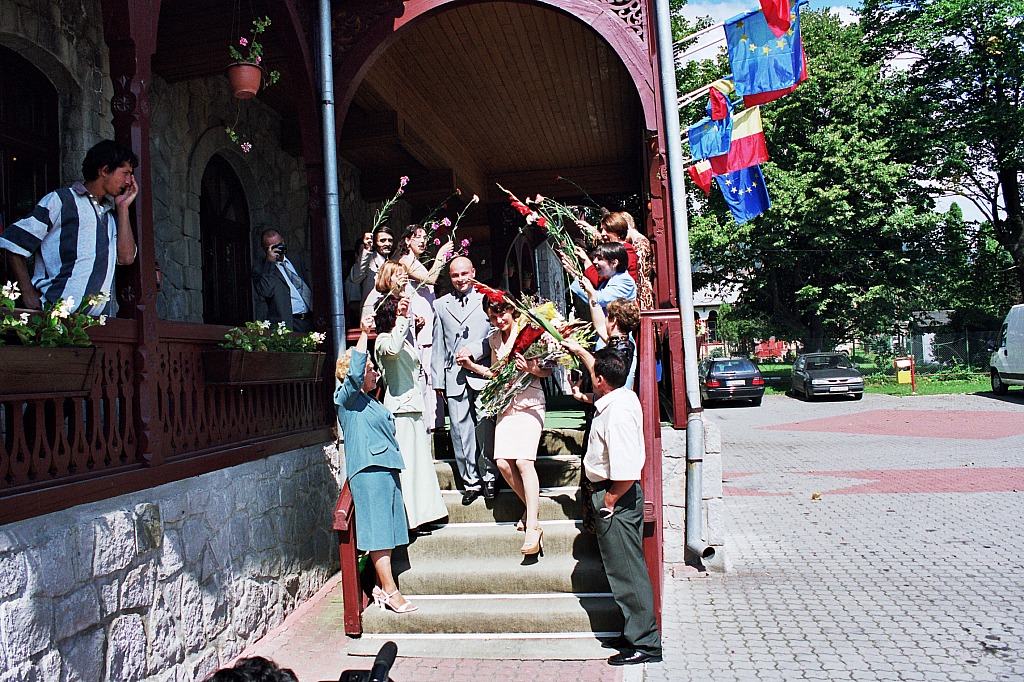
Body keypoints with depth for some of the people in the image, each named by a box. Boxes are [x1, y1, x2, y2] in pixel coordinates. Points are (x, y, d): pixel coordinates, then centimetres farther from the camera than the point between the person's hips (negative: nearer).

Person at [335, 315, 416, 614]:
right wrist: (364, 334, -22)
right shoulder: (347, 398, -2)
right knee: (377, 530, -7)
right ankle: (390, 591, -3)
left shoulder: (371, 402, 24)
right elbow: (354, 371, -21)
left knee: (387, 531, 9)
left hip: (387, 468, 9)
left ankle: (381, 586, 17)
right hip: (368, 470, -9)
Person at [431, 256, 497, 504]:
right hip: (454, 376, 3)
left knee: (485, 426, -10)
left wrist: (474, 350, -10)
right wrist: (437, 379, 13)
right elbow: (438, 345, 17)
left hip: (482, 373, -2)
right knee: (460, 430, 1)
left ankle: (489, 477, 7)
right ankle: (471, 481, 11)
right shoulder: (440, 305, 17)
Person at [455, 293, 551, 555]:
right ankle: (531, 508, 12)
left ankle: (533, 526, -16)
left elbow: (548, 369, -2)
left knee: (524, 460, -19)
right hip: (505, 404, 6)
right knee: (502, 462, -8)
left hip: (530, 403, -6)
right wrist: (472, 365, 15)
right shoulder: (494, 339, 15)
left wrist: (531, 369, -21)